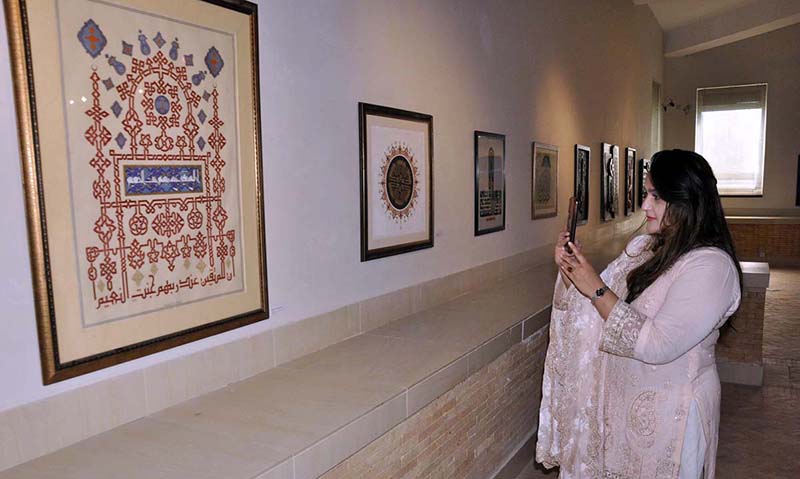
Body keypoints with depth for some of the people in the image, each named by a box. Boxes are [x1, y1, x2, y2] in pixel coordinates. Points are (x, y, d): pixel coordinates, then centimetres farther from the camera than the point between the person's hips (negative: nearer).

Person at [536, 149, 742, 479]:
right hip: (622, 394, 7)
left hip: (670, 408, -6)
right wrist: (570, 271, -12)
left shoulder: (711, 266, -21)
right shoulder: (644, 245, 2)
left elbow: (657, 347, -27)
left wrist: (595, 288, -25)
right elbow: (602, 300, 6)